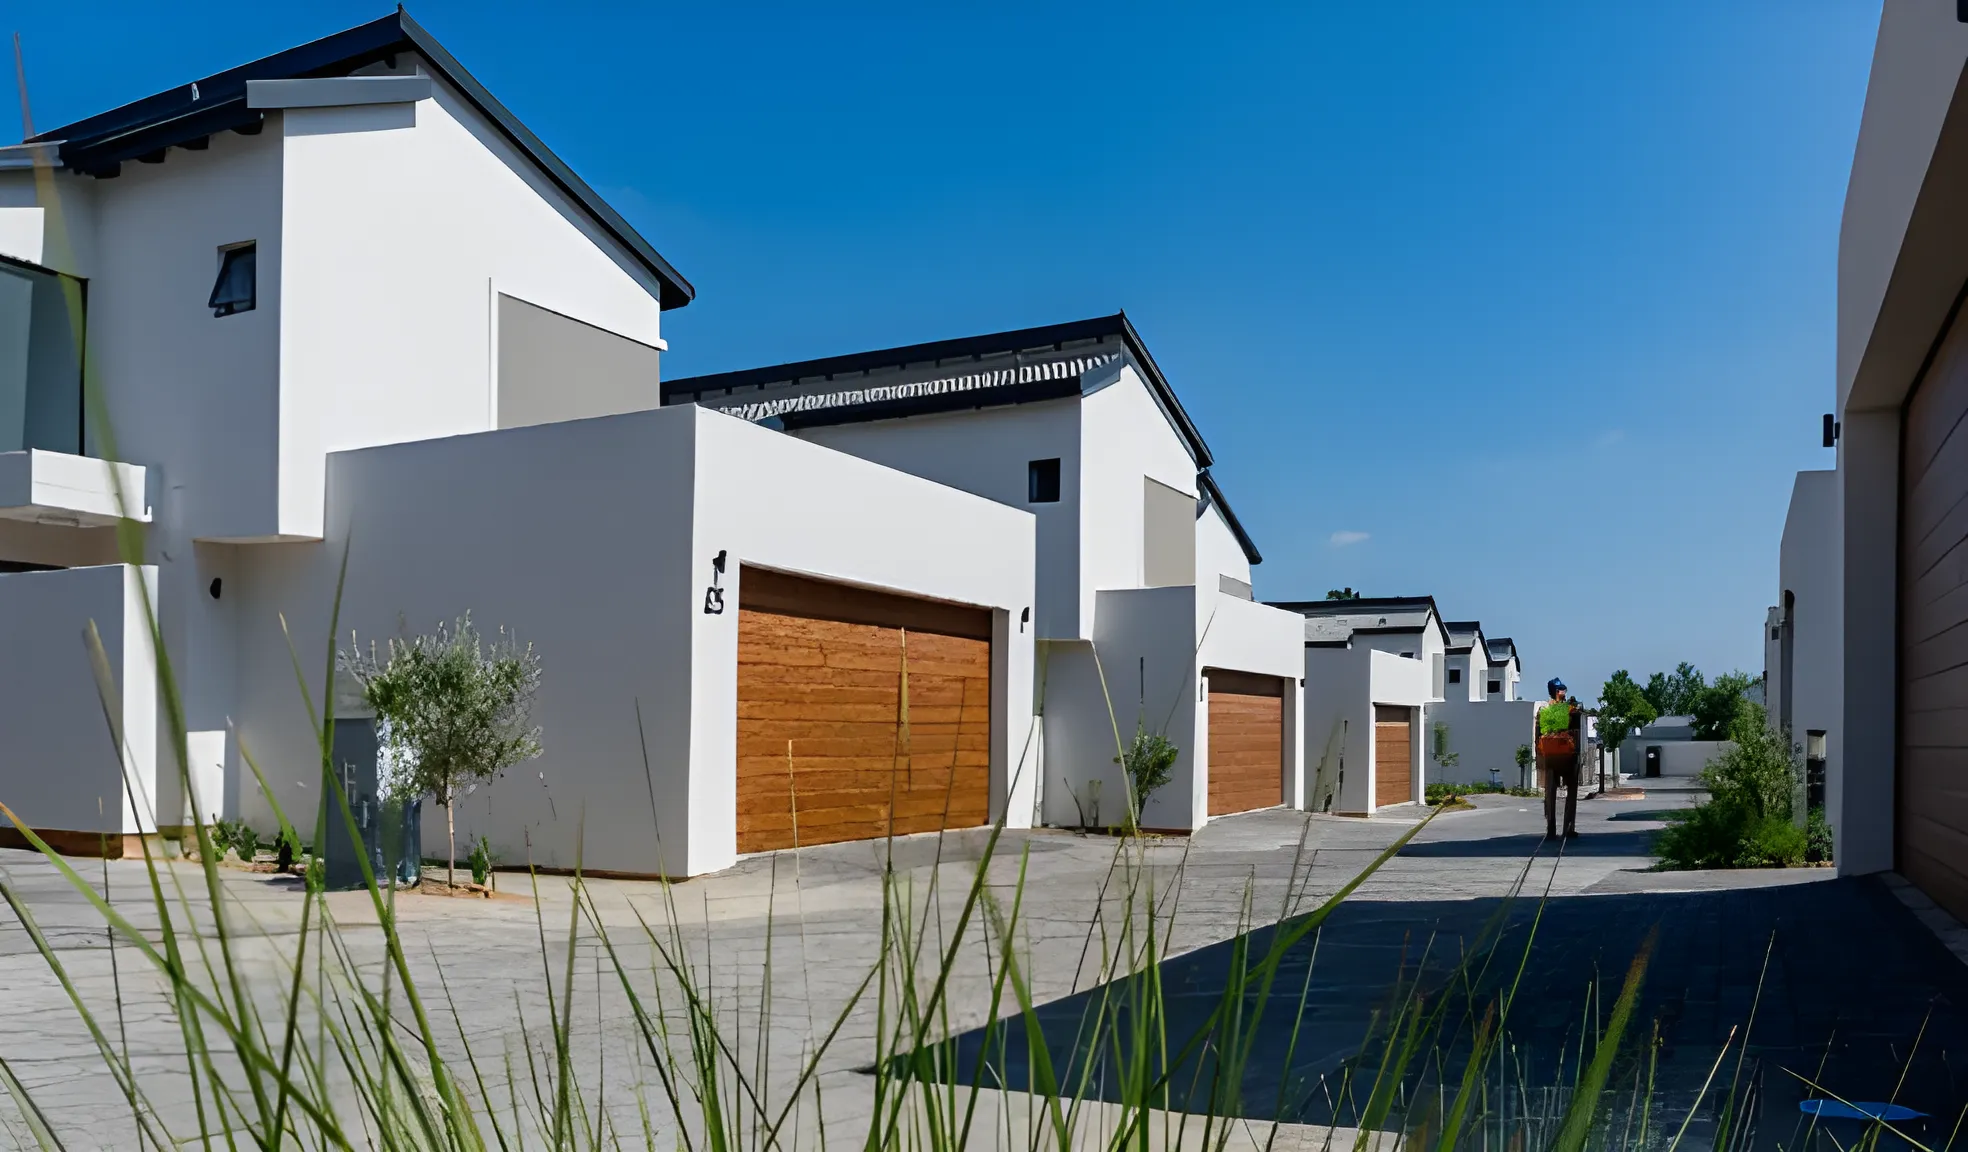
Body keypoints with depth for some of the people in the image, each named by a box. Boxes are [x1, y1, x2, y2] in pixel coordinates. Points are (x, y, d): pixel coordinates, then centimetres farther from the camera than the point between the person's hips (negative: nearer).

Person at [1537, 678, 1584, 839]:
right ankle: (1569, 829, 2)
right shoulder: (1571, 709, -4)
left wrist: (1540, 759, 10)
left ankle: (1551, 830, 1)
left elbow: (1538, 736, 5)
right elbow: (1576, 730, -8)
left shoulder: (1542, 710, 4)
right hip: (1568, 754, -2)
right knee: (1571, 792, 8)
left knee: (1550, 793, 6)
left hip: (1549, 755, 2)